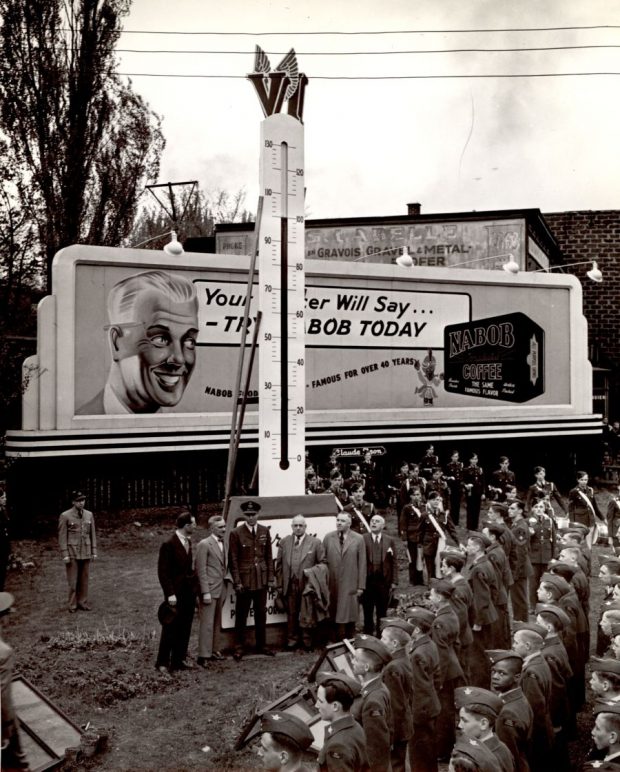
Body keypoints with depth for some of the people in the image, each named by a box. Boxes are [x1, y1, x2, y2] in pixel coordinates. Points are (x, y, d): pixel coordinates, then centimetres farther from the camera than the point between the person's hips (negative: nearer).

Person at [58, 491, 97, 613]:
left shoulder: (89, 515, 5)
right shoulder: (65, 516, -6)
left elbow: (93, 534, 10)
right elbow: (62, 536, -6)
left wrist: (94, 551, 7)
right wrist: (65, 554, -10)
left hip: (86, 552, 4)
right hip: (72, 553, -3)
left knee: (84, 579, 7)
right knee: (72, 581, 1)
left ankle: (83, 602, 17)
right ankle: (72, 605, 12)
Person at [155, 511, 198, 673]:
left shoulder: (188, 542, 8)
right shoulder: (168, 545, -14)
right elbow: (163, 572, -14)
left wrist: (195, 586, 6)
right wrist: (170, 594, -16)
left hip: (189, 592, 7)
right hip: (176, 594, -7)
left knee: (185, 628, 12)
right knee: (170, 629, 1)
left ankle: (179, 659, 23)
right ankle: (163, 663, 14)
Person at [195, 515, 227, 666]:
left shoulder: (223, 544, 12)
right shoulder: (204, 544, -12)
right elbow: (201, 570, -14)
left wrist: (225, 584, 11)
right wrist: (206, 592, -17)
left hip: (220, 590, 8)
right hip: (209, 590, -8)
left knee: (217, 623, 14)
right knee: (207, 624, -6)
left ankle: (214, 650, 24)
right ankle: (203, 655, 0)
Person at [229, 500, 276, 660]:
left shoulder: (265, 531, 5)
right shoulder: (236, 533, -7)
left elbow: (268, 556, 8)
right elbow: (233, 560, -6)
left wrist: (271, 577, 3)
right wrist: (237, 581, -10)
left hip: (262, 579, 4)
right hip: (244, 580, -4)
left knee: (261, 614, 12)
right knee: (241, 615, 4)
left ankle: (261, 645, 24)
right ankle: (239, 647, 15)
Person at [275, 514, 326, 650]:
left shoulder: (316, 542, 0)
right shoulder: (284, 542, 7)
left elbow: (322, 563, 1)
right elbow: (279, 564, 8)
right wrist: (279, 584, 5)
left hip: (308, 584, -2)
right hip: (289, 585, 2)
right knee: (291, 613, 8)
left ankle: (307, 640, 21)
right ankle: (292, 639, 23)